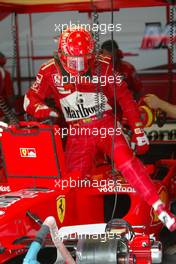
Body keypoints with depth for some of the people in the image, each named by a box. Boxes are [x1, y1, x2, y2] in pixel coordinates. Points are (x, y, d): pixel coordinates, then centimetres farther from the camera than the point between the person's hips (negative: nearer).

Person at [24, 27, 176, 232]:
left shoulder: (103, 67, -5)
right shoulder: (50, 72, -3)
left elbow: (125, 97, 0)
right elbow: (30, 99, -2)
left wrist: (138, 130, 0)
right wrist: (45, 111, -25)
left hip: (105, 125, -2)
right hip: (77, 132, 2)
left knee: (125, 159, -24)